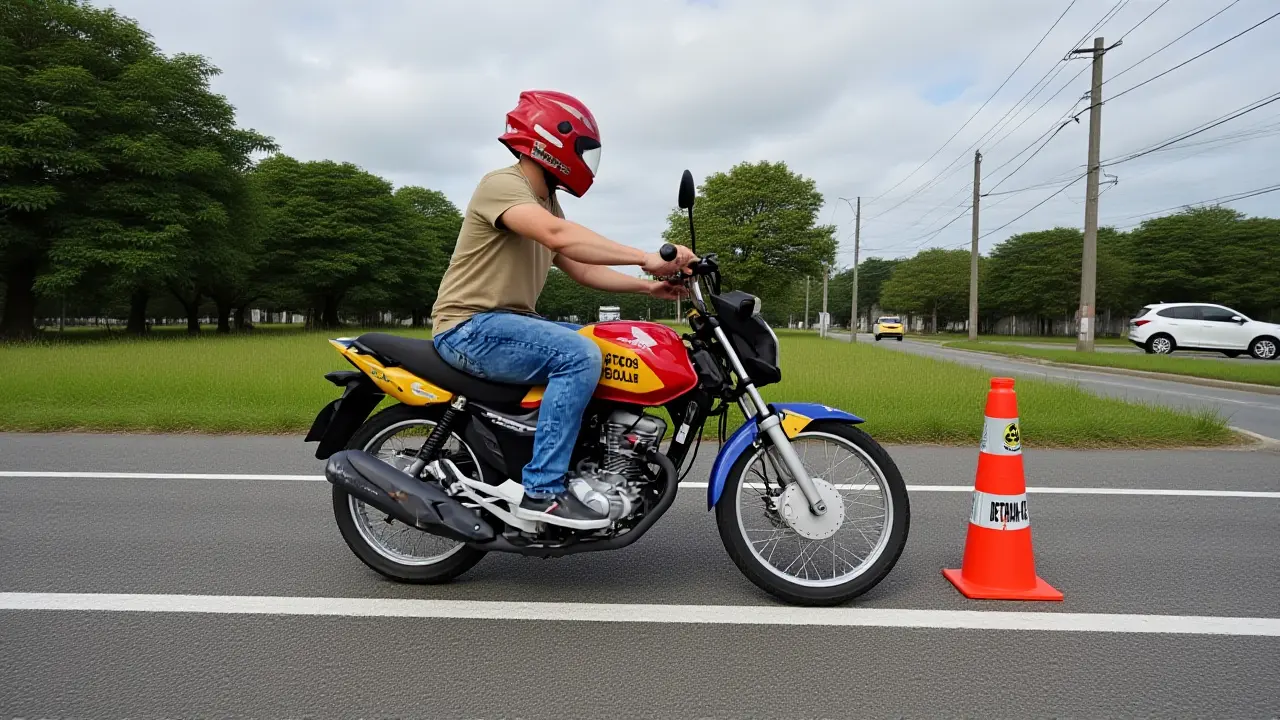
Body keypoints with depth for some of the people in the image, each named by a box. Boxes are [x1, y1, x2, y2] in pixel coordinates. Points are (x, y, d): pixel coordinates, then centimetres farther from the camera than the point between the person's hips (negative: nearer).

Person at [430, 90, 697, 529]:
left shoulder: (546, 204, 17)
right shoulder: (502, 184, -13)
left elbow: (583, 270, 14)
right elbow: (558, 236, -32)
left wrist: (647, 287, 1)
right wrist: (646, 258, -34)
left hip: (509, 323, 10)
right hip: (470, 328, -10)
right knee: (579, 355, -28)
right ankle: (543, 490, -23)